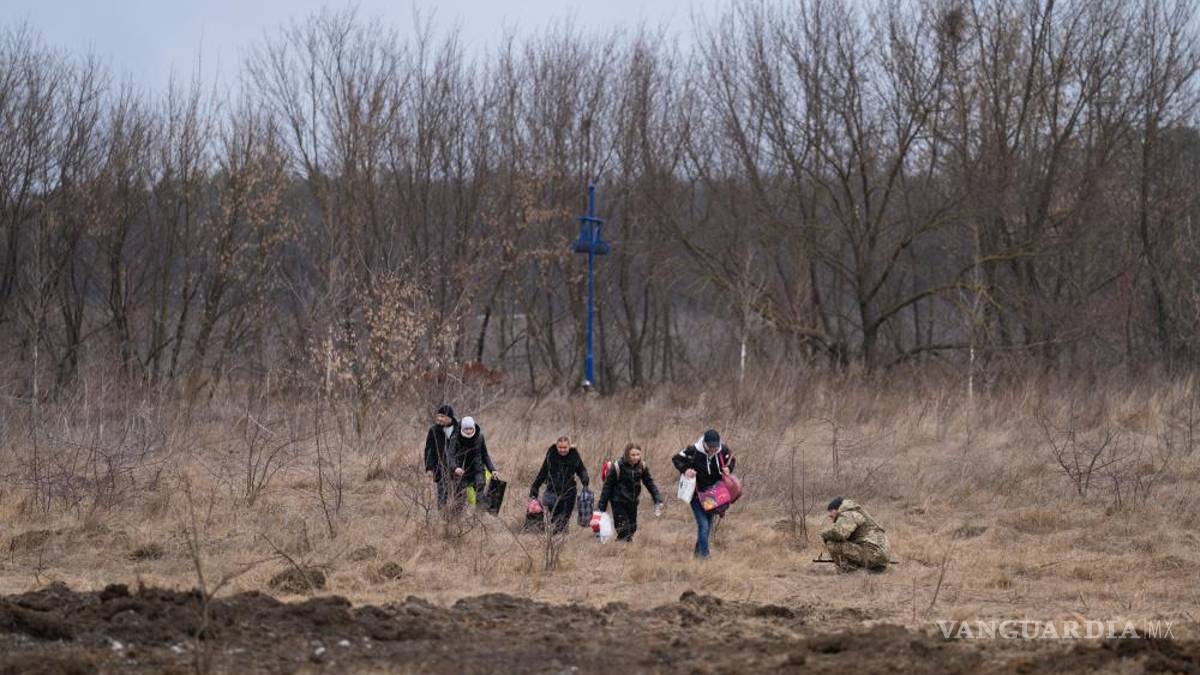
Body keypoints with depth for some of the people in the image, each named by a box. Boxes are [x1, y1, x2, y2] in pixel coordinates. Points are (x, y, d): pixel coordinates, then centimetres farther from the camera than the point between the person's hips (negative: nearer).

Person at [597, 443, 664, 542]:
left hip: (632, 502, 5)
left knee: (632, 529, 14)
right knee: (623, 532, -10)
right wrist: (602, 507, -10)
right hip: (619, 503, -5)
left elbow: (650, 484, 3)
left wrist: (658, 501, -8)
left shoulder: (642, 466, -4)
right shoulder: (617, 467, -18)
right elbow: (607, 487, -12)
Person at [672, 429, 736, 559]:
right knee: (703, 525, -14)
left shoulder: (723, 450, -11)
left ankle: (699, 551, 33)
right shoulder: (693, 451, -22)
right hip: (697, 495, -5)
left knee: (709, 525, 15)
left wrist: (728, 468, -11)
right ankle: (703, 554, -8)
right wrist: (685, 470, -27)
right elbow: (676, 459, -9)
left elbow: (731, 459, 10)